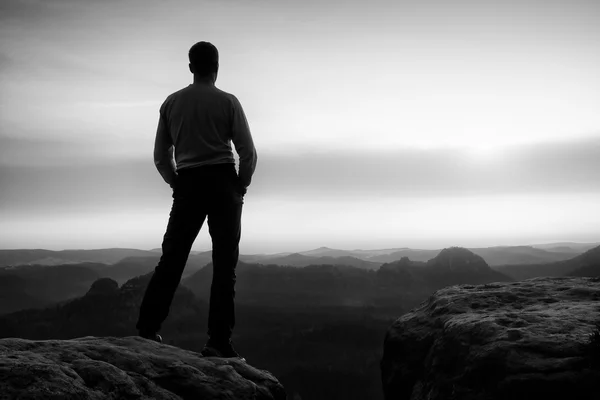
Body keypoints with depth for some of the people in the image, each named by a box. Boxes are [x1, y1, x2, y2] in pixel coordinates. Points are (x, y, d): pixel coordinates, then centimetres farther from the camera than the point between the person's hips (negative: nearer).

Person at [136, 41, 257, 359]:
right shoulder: (227, 102, -1)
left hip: (186, 186, 3)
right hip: (222, 182, -3)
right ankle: (218, 342, -1)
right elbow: (248, 153, -4)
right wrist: (240, 186, 9)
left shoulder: (171, 103, 9)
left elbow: (160, 156, 10)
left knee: (171, 259, 8)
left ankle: (147, 328, 1)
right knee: (224, 265, 0)